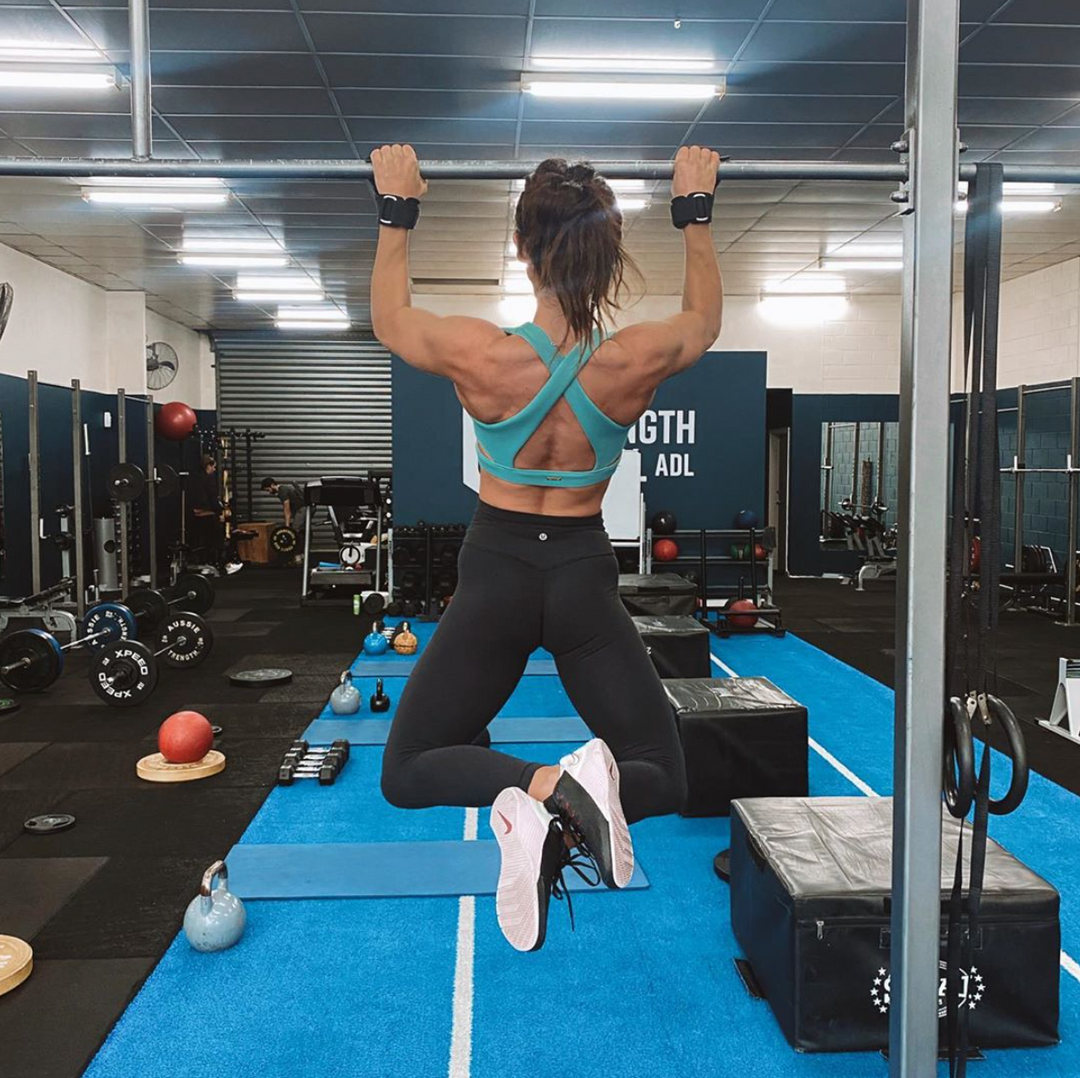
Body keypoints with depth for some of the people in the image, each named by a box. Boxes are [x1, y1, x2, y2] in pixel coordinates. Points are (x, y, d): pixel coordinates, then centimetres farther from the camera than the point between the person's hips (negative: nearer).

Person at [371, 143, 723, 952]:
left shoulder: (479, 355, -17)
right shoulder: (638, 361, -12)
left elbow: (389, 320, 7)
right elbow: (706, 317, 13)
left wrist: (398, 212, 16)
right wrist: (695, 211, 22)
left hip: (496, 576, -1)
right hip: (585, 579, 1)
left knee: (408, 772, 14)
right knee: (664, 778, 17)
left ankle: (532, 789, -21)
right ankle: (592, 785, -24)